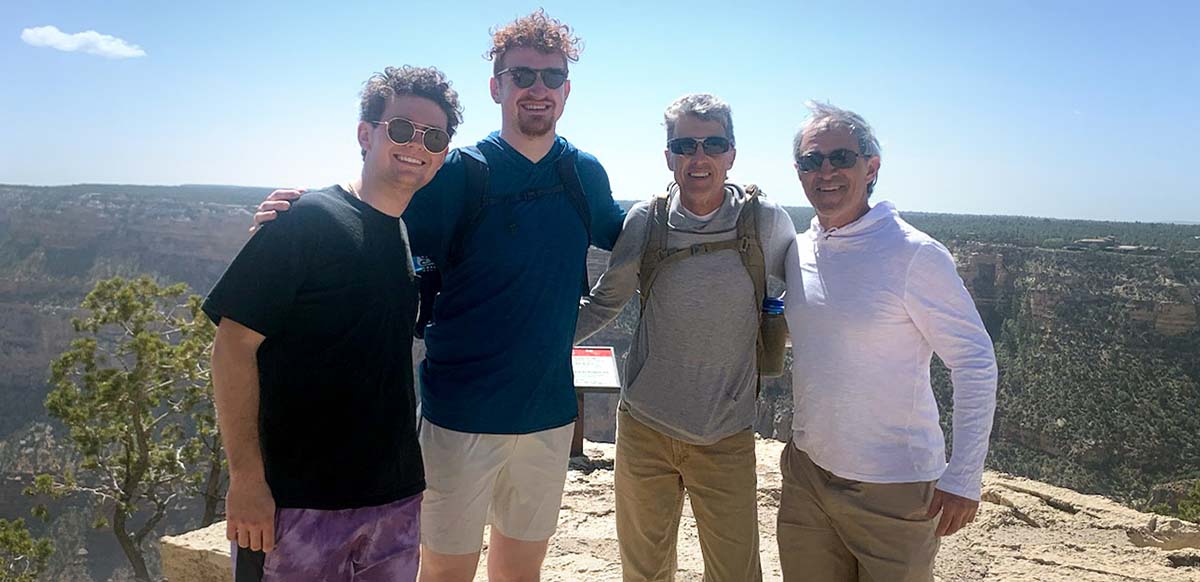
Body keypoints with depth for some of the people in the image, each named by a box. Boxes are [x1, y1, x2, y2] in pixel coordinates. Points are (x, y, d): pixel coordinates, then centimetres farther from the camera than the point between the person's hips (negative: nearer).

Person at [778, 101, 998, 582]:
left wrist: (963, 477, -14)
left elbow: (976, 363, -13)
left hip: (894, 487, -5)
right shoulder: (798, 252, 3)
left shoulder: (915, 255, -15)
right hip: (806, 472, 6)